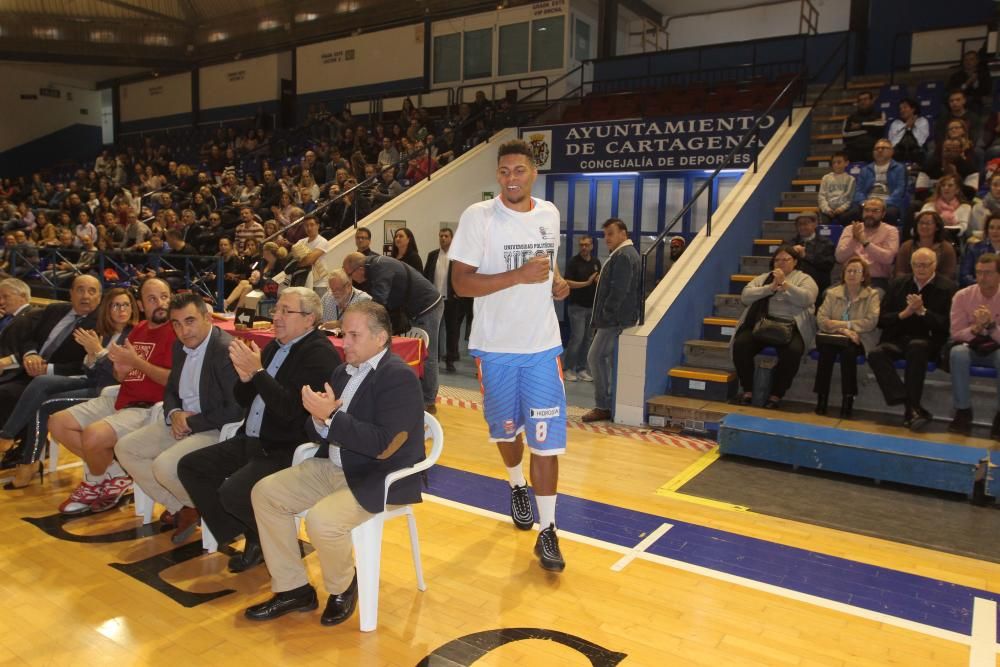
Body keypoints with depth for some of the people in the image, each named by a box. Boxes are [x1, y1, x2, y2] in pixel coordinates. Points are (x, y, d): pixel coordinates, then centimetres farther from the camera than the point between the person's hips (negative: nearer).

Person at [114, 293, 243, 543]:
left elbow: (236, 410, -24)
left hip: (217, 430, -10)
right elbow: (170, 391, 19)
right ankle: (178, 507, 10)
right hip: (182, 422, 10)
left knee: (164, 465, -27)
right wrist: (174, 414, -4)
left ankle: (195, 507, 6)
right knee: (124, 448, 6)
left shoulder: (227, 350, -21)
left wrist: (191, 423, -16)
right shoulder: (180, 347, 7)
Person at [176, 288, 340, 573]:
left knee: (233, 492, -27)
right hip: (251, 441, 10)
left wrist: (257, 371, -22)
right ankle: (250, 538, 9)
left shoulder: (320, 354, -15)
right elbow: (244, 399, 15)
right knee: (189, 466, 5)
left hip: (286, 451, -9)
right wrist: (245, 377, -6)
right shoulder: (275, 346, 12)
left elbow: (290, 409, -24)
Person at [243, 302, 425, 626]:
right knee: (264, 493, 1)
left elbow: (384, 445, -26)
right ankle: (292, 589, 11)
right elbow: (319, 433, 10)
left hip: (379, 480, -9)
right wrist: (318, 417, -14)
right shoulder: (344, 371, 9)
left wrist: (331, 417, -26)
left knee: (322, 520, -29)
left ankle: (343, 588, 5)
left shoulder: (400, 377, -16)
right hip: (333, 467, 9)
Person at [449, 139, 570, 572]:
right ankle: (517, 487, 48)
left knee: (546, 437, -3)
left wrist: (556, 280, -1)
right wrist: (519, 276, -25)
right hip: (495, 345, -2)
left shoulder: (549, 214, 4)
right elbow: (461, 282, -15)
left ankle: (547, 531, 9)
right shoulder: (478, 216, -10)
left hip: (542, 345, 2)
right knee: (506, 428, 17)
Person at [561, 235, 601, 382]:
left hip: (592, 306, 6)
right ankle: (567, 368, 3)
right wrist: (586, 283, -23)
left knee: (587, 339, 7)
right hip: (577, 306, -5)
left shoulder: (596, 262, 10)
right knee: (577, 337, -9)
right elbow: (567, 282, -14)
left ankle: (581, 368, 15)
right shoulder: (573, 261, -7)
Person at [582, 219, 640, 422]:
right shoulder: (625, 253, 19)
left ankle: (603, 407, -5)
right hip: (617, 317, 11)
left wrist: (606, 314, -19)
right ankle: (612, 404, 16)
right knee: (612, 360, 12)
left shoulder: (623, 255, -14)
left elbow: (619, 290, -22)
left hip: (615, 318, -11)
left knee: (596, 357, -10)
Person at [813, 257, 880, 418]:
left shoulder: (872, 295, 6)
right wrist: (842, 330, -16)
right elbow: (821, 319, 0)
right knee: (826, 349, -32)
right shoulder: (832, 293, 12)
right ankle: (821, 399, -29)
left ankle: (848, 401, -31)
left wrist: (840, 324, -13)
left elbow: (871, 322, -9)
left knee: (847, 349, -35)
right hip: (834, 338, 2)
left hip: (858, 340, -2)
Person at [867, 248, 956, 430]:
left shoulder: (947, 288, 4)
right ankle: (912, 408, -35)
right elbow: (881, 320, 9)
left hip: (929, 342, -3)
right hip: (899, 340, 3)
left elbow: (946, 325, -5)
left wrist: (922, 311, -17)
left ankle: (911, 408, -32)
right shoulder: (898, 284, 14)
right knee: (875, 354, -29)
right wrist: (904, 313, -8)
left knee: (916, 346, -38)